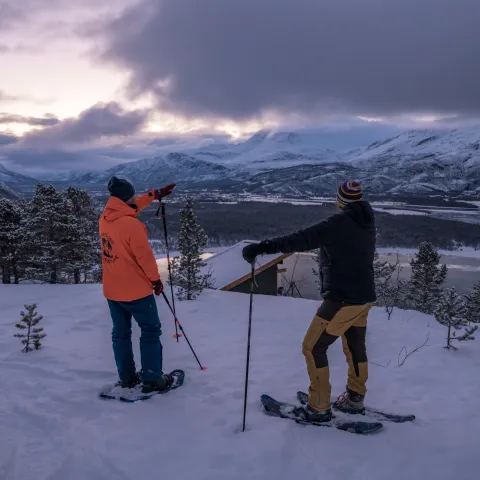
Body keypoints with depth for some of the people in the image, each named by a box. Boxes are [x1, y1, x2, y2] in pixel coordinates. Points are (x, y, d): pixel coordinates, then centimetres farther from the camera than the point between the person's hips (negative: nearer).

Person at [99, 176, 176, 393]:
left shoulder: (104, 217, 1)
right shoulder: (131, 224, -24)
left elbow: (132, 206, 18)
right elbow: (144, 256, -18)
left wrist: (155, 194, 25)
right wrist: (156, 279, -4)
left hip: (112, 290, 8)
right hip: (136, 289, -7)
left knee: (120, 333, 15)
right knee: (151, 331, 5)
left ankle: (126, 378, 23)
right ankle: (152, 380, 7)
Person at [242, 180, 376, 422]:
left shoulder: (337, 224, -18)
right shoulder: (367, 224, 7)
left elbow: (302, 239, -29)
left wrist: (262, 247, -34)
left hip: (343, 299, -9)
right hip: (365, 297, 9)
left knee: (313, 348, 2)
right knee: (355, 348, 22)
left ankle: (319, 407, 7)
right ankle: (355, 399, 34)